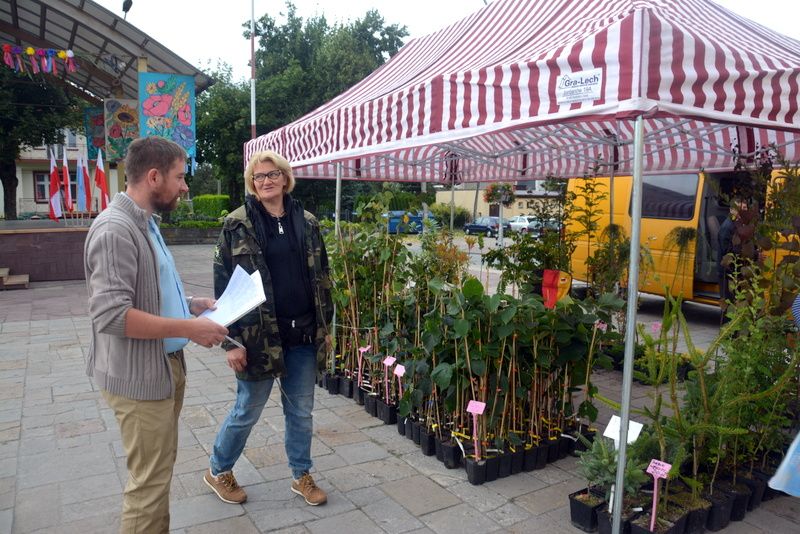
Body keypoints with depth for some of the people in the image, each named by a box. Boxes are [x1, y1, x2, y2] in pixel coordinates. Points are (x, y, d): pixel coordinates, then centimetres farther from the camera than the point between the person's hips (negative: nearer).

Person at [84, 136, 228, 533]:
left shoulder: (145, 223, 11)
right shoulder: (114, 229, -20)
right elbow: (110, 315, -28)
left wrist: (194, 305, 7)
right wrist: (189, 329, -25)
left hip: (165, 366, 10)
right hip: (139, 376, -10)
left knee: (161, 468, 21)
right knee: (149, 480, 2)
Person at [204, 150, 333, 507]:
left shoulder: (306, 222, 5)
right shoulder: (237, 225, -6)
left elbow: (321, 278, 10)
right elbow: (224, 285, -7)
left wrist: (326, 326, 8)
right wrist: (232, 340, -11)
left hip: (303, 336, 4)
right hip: (258, 336, -3)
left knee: (301, 410, 15)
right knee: (247, 411, 12)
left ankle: (301, 476, 35)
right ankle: (218, 471, 36)